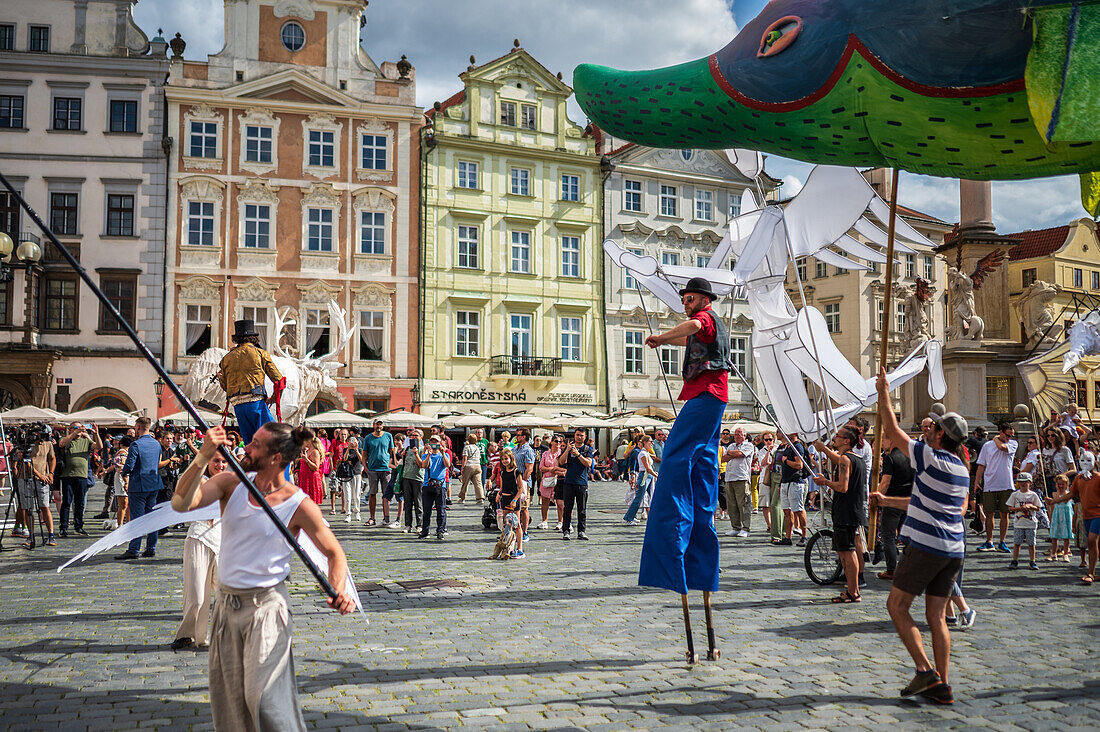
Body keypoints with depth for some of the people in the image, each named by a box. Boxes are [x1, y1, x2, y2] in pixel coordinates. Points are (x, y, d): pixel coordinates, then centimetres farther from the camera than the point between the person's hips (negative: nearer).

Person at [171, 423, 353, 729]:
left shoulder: (299, 505, -12)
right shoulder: (231, 483, -1)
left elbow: (334, 553, -2)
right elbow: (181, 503, -15)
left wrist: (339, 591, -20)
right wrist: (203, 457, -26)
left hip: (265, 605, -5)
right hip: (226, 603, 5)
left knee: (264, 698, -8)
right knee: (228, 698, 14)